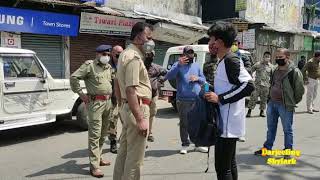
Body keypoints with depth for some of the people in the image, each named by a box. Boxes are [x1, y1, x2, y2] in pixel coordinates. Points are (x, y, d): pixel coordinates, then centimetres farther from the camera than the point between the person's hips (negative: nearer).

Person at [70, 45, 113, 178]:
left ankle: (98, 158, 29)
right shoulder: (89, 65, -7)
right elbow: (73, 77, -12)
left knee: (103, 133, 15)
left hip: (108, 102, 8)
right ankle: (94, 166, -5)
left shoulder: (109, 67, 15)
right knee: (95, 134, -8)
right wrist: (81, 94, -12)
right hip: (95, 102, -7)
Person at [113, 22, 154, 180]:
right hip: (137, 108, -10)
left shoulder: (126, 54, 16)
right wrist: (140, 119, -25)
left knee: (124, 151, 18)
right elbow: (130, 90, -24)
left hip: (126, 107, 10)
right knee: (135, 156, -2)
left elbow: (117, 83, 22)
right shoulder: (134, 57, -17)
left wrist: (122, 105, 26)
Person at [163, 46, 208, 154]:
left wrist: (197, 78, -4)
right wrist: (179, 64, -25)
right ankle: (185, 145, 15)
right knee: (184, 123, 3)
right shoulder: (178, 65, 0)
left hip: (197, 99, 4)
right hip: (183, 100, -4)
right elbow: (168, 77, -16)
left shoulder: (196, 66, 14)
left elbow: (203, 79, 20)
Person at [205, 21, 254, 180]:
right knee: (229, 163, 20)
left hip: (228, 124, -10)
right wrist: (213, 93, 10)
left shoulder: (231, 60, -16)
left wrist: (220, 98, -23)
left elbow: (249, 85, -26)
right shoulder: (224, 61, 13)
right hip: (227, 123, 10)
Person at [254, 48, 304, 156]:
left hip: (285, 106, -7)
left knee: (287, 129, 6)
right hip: (272, 103, 7)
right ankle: (267, 148, 28)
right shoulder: (276, 71, 10)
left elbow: (300, 90, -9)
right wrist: (271, 98, 15)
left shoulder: (294, 72, -13)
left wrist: (292, 102, -1)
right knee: (271, 128, 17)